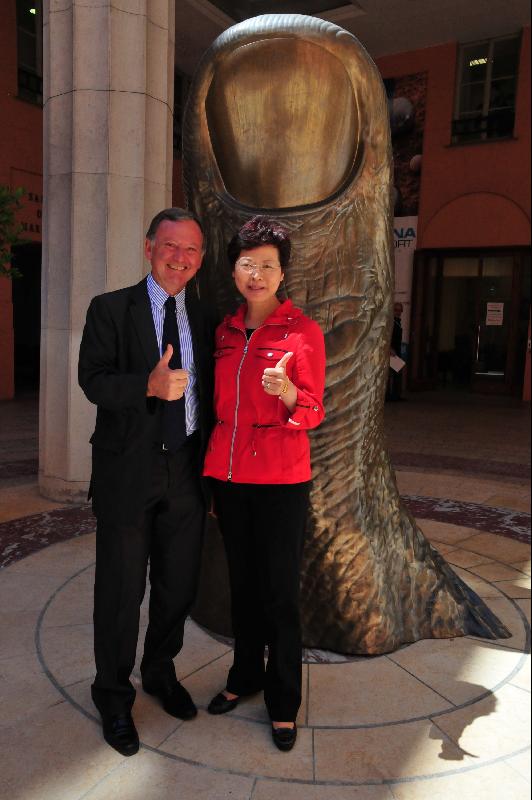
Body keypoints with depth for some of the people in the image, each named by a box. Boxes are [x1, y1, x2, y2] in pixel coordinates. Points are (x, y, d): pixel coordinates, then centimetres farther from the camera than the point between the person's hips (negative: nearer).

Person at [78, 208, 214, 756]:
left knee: (178, 585, 16)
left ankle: (160, 673, 42)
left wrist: (210, 465, 1)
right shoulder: (110, 309, -2)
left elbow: (206, 392, 8)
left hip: (187, 470, 4)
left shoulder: (204, 317, 9)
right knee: (121, 590, 9)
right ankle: (114, 696, 32)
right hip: (128, 470, -3)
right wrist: (149, 384, -30)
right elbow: (93, 381, -13)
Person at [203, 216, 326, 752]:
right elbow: (218, 407, 13)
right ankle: (245, 676, 38)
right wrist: (209, 476, 13)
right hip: (227, 473, 5)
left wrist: (285, 391, -28)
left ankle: (283, 703, 24)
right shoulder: (224, 332, 8)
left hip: (281, 477, -4)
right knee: (242, 582, 17)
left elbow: (312, 412, -6)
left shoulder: (303, 331, -5)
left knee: (280, 590, 5)